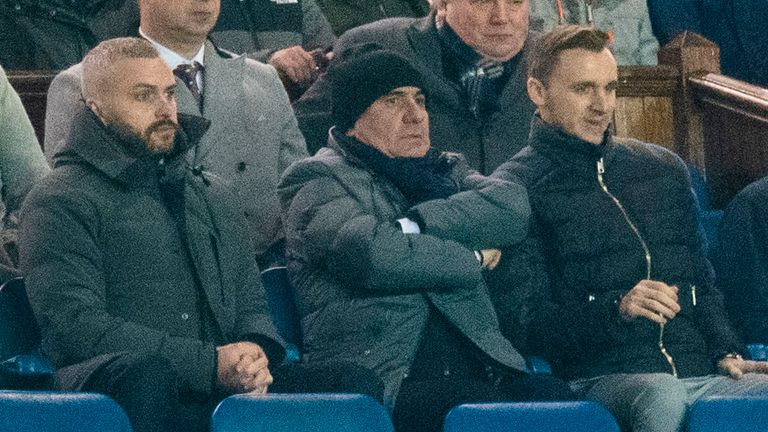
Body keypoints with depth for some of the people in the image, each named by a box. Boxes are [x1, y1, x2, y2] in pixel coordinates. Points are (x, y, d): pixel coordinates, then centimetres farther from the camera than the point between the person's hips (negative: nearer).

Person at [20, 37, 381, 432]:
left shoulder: (213, 195, 27)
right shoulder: (58, 203, 5)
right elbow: (75, 325, -8)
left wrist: (254, 351, -2)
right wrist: (210, 363, -16)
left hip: (226, 385, 5)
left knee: (355, 383, -20)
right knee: (148, 375, -42)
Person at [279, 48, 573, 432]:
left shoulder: (444, 171, 27)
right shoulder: (317, 179, 9)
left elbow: (514, 207, 6)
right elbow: (375, 254, -10)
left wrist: (412, 225, -5)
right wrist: (475, 257, 5)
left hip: (479, 370, 6)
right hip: (387, 383, -5)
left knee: (555, 397, -28)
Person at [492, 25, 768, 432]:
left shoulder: (663, 168, 22)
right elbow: (526, 323, -3)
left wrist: (727, 352, 7)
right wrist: (618, 309, -18)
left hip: (701, 373, 4)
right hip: (601, 379, -4)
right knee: (661, 395, -39)